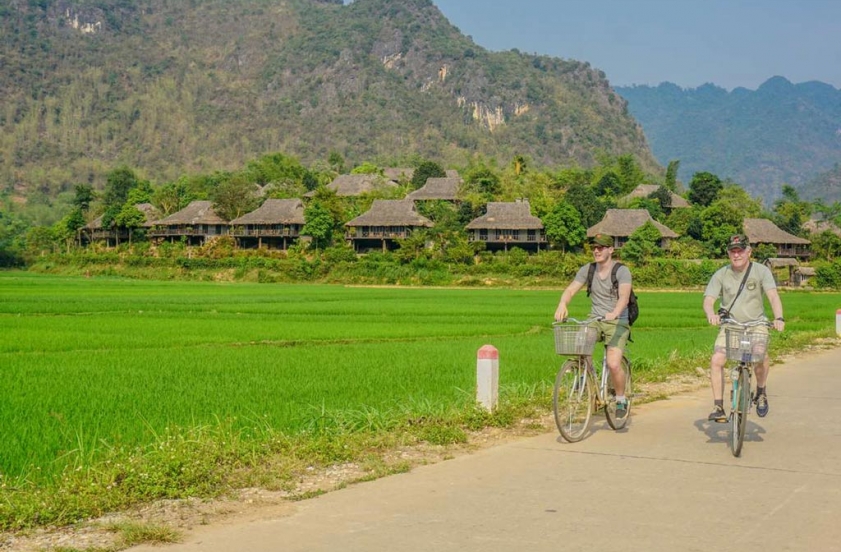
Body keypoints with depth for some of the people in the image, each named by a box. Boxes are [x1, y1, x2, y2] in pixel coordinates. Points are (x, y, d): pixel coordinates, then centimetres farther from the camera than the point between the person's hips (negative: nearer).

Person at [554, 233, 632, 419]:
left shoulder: (622, 271, -10)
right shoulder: (587, 270, 2)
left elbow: (624, 296, -24)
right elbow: (571, 289, -7)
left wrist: (614, 313, -44)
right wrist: (562, 304, -29)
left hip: (617, 322, -4)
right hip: (595, 320, 4)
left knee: (613, 364, -19)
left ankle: (621, 400, 6)